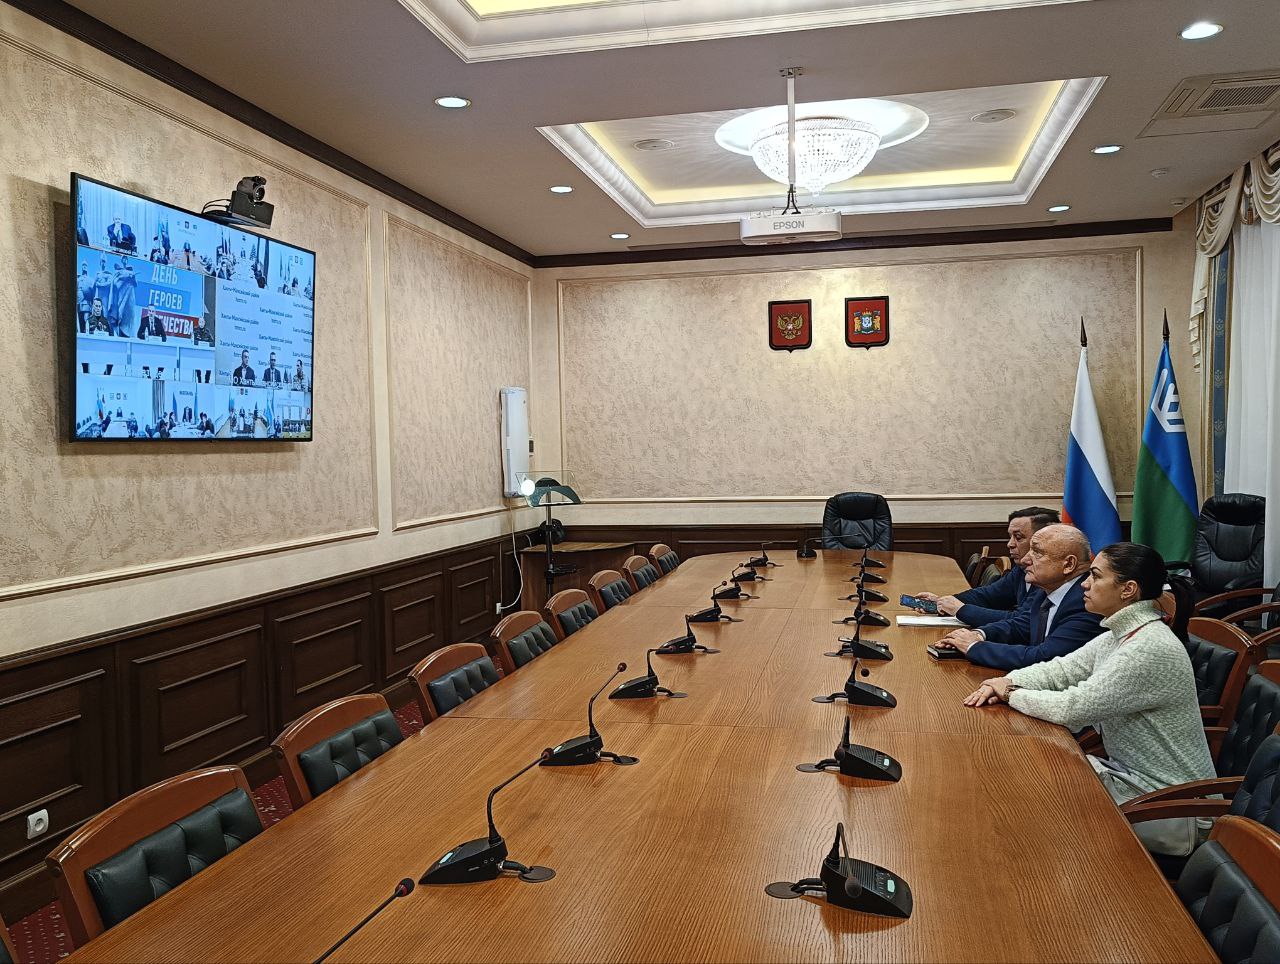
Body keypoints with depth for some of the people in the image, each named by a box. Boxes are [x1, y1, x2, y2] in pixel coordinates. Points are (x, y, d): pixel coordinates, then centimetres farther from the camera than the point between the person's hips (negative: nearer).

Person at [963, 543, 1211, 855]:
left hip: (1168, 808, -8)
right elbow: (1062, 669, 9)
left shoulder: (1151, 649, -27)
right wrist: (1009, 682, -10)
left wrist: (1012, 695, -11)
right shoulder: (1120, 636, 3)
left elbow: (1073, 707, -26)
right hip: (1130, 771, 8)